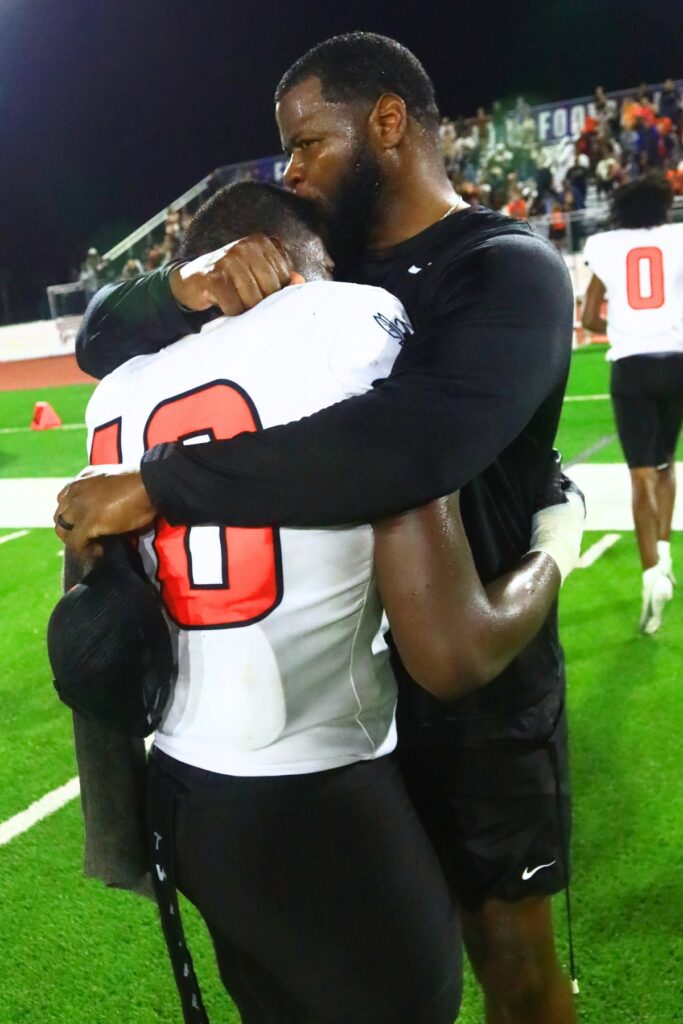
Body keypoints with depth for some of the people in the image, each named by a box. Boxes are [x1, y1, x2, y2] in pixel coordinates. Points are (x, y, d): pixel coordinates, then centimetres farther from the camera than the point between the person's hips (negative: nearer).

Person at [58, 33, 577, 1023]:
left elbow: (411, 442, -38)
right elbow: (104, 342, 1)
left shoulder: (510, 271, -17)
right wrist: (188, 284, -21)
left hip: (474, 688, -5)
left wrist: (156, 486, -33)